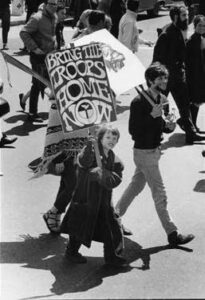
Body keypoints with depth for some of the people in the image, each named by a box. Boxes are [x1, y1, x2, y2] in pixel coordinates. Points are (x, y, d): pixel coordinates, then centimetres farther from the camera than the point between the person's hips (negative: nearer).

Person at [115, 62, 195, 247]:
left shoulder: (162, 99, 5)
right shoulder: (139, 102, -20)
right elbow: (133, 130, -23)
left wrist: (169, 126, -9)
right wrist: (152, 115, -28)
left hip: (154, 150, 8)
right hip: (144, 152, -8)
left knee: (136, 185, 20)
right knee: (159, 193, -4)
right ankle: (172, 235, 2)